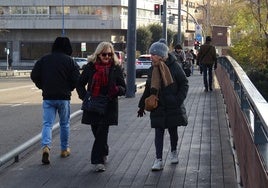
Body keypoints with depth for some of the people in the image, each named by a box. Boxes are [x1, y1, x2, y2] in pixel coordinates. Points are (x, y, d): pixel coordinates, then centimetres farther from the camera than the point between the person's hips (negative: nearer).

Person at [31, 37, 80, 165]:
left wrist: (43, 87, 13)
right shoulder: (69, 60, -4)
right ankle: (64, 149, 23)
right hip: (63, 97, -1)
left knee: (47, 123, 1)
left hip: (48, 97, 1)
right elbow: (76, 78, -9)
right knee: (64, 123, 14)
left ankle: (46, 146, -22)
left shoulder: (44, 59, 3)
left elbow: (34, 75, 0)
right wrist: (69, 89, 9)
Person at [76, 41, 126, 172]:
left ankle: (98, 161, -7)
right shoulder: (90, 67, 3)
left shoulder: (116, 68, 1)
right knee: (97, 131, 11)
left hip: (108, 106, -2)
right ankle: (103, 154, 36)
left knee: (102, 132, -10)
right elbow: (80, 84, 10)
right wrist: (84, 96, -7)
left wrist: (117, 89, -20)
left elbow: (123, 88, 3)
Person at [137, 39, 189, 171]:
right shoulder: (152, 69, 5)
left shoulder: (174, 66, -9)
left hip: (173, 106, -3)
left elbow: (184, 84, -5)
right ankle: (158, 160, -5)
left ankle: (174, 152, 35)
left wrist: (179, 99, -15)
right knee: (158, 132, -3)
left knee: (173, 130, 12)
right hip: (157, 107, 3)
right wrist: (142, 105, 13)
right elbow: (148, 88, 14)